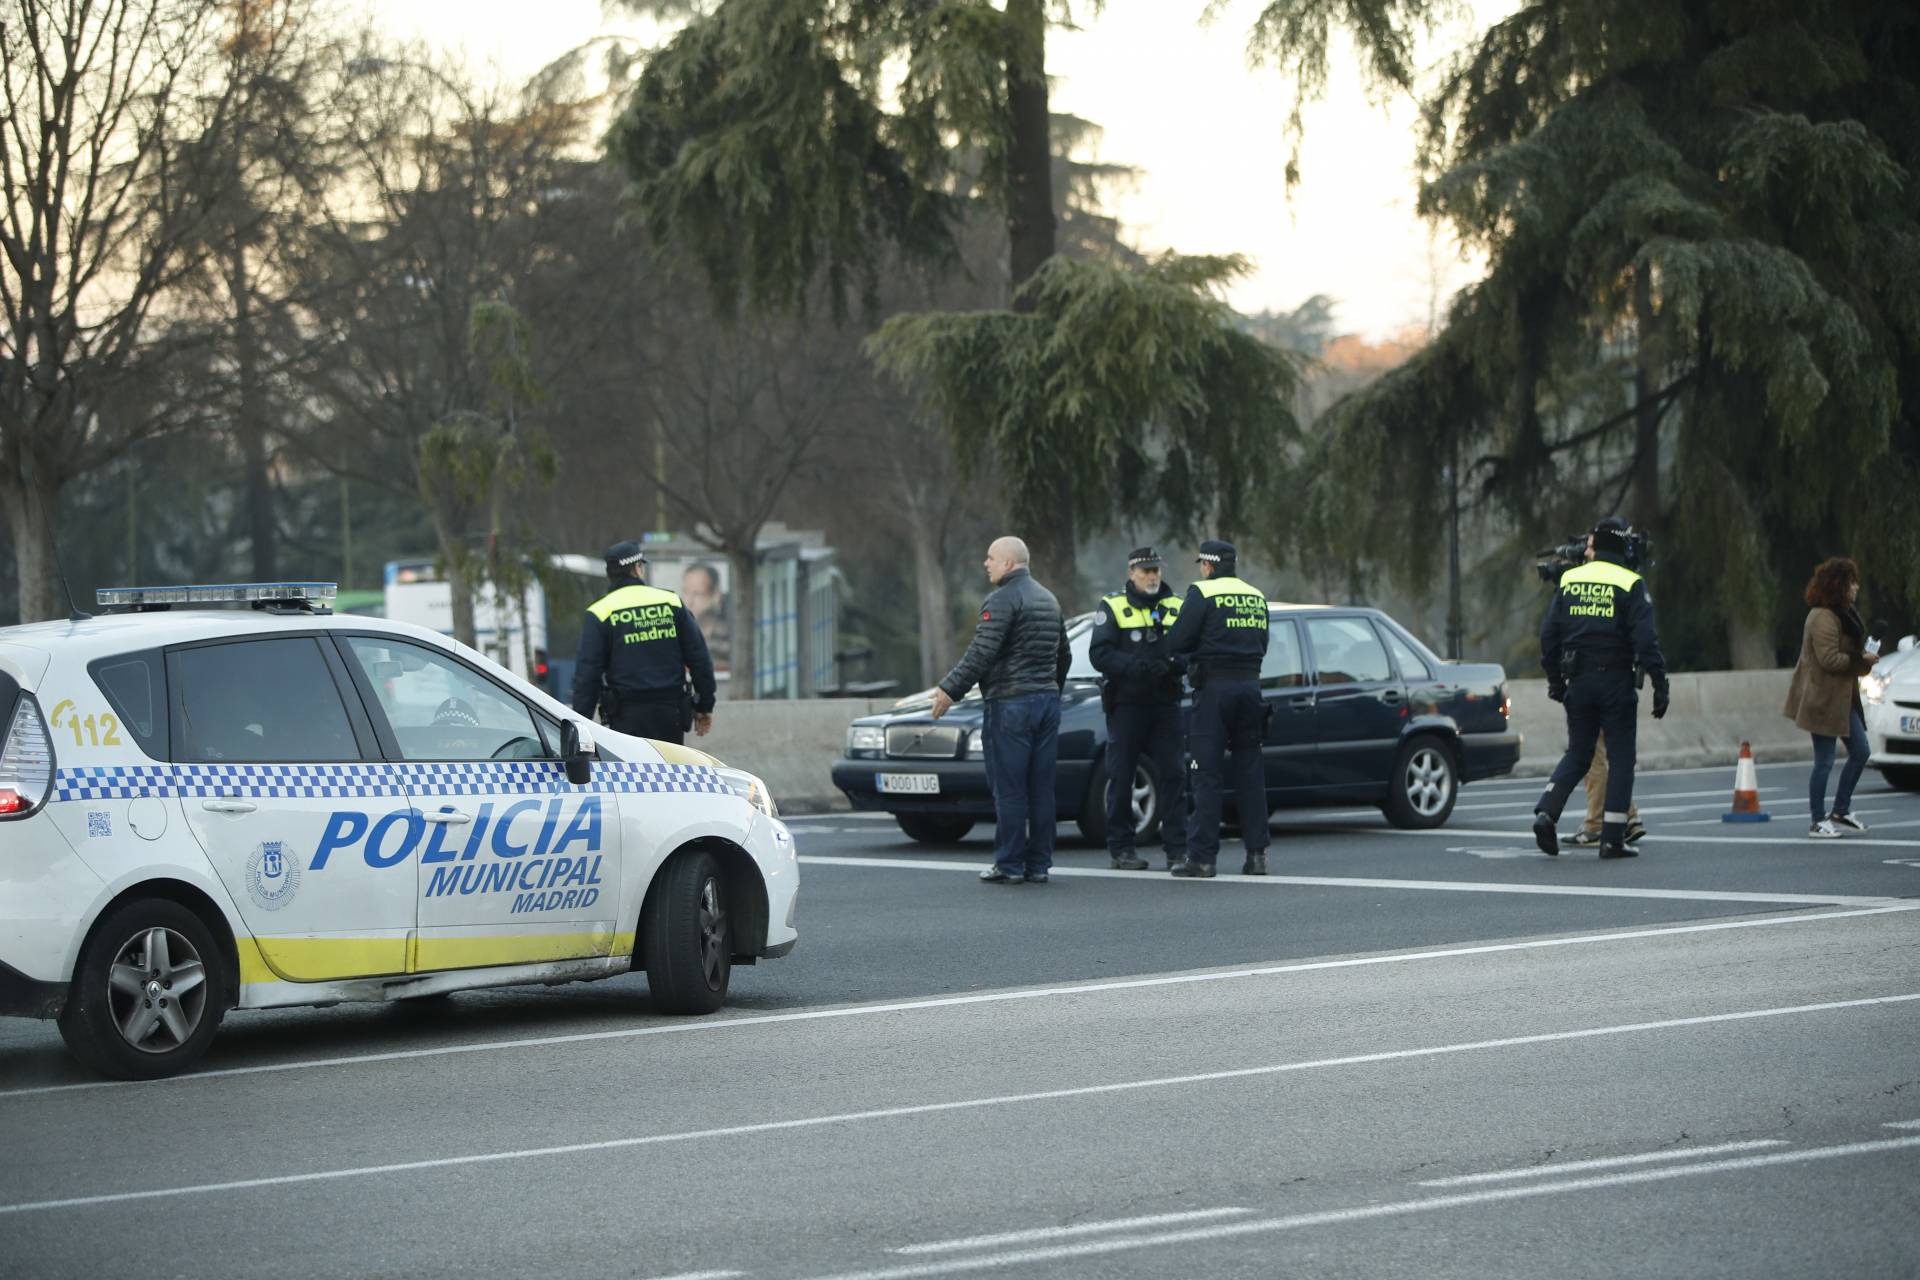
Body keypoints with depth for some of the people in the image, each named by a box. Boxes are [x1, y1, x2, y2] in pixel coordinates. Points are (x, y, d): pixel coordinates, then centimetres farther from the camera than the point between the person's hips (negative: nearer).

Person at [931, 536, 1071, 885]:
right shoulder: (1049, 600, 17)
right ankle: (1039, 864, 9)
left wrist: (950, 690, -14)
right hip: (1047, 701, 8)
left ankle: (1009, 865, -4)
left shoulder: (1003, 600, -11)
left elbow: (981, 653, -18)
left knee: (1009, 789, -5)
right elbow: (1063, 655, 25)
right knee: (1041, 787, 8)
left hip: (1011, 703, -8)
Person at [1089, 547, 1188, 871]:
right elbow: (1100, 654, -10)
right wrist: (1138, 667, -24)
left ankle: (1176, 849, 2)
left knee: (1174, 773, -2)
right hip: (1126, 705, -3)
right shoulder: (1112, 607, 1)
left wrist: (1175, 665, -15)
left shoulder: (1174, 607, 12)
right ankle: (1121, 848, 9)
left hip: (1165, 704, 3)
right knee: (1121, 777, 2)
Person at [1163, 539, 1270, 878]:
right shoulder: (1256, 597, 13)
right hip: (1250, 684, 6)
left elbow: (1176, 643, -9)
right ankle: (1257, 853, 8)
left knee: (1207, 774, -4)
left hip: (1215, 688, -6)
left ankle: (1201, 856, -6)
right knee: (1250, 772, 9)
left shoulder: (1202, 593, -7)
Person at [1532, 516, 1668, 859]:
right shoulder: (1630, 584, -6)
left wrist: (1554, 678, 17)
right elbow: (1645, 639, -13)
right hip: (1616, 682, -4)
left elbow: (1549, 632, 7)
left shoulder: (1570, 580, 6)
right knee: (1620, 757, 4)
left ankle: (1546, 812, -6)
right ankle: (1612, 838, 1)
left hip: (1579, 681, 4)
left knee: (1577, 754, 14)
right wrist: (1659, 685, -9)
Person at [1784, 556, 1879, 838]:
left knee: (1860, 752, 11)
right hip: (1823, 698, -10)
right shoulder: (1823, 618, -19)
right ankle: (1818, 822, 5)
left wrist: (1863, 658, 6)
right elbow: (1829, 659, -25)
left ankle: (1840, 811, 21)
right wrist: (1861, 659, -16)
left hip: (1842, 697, 10)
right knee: (1824, 761, -3)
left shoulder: (1843, 614, 14)